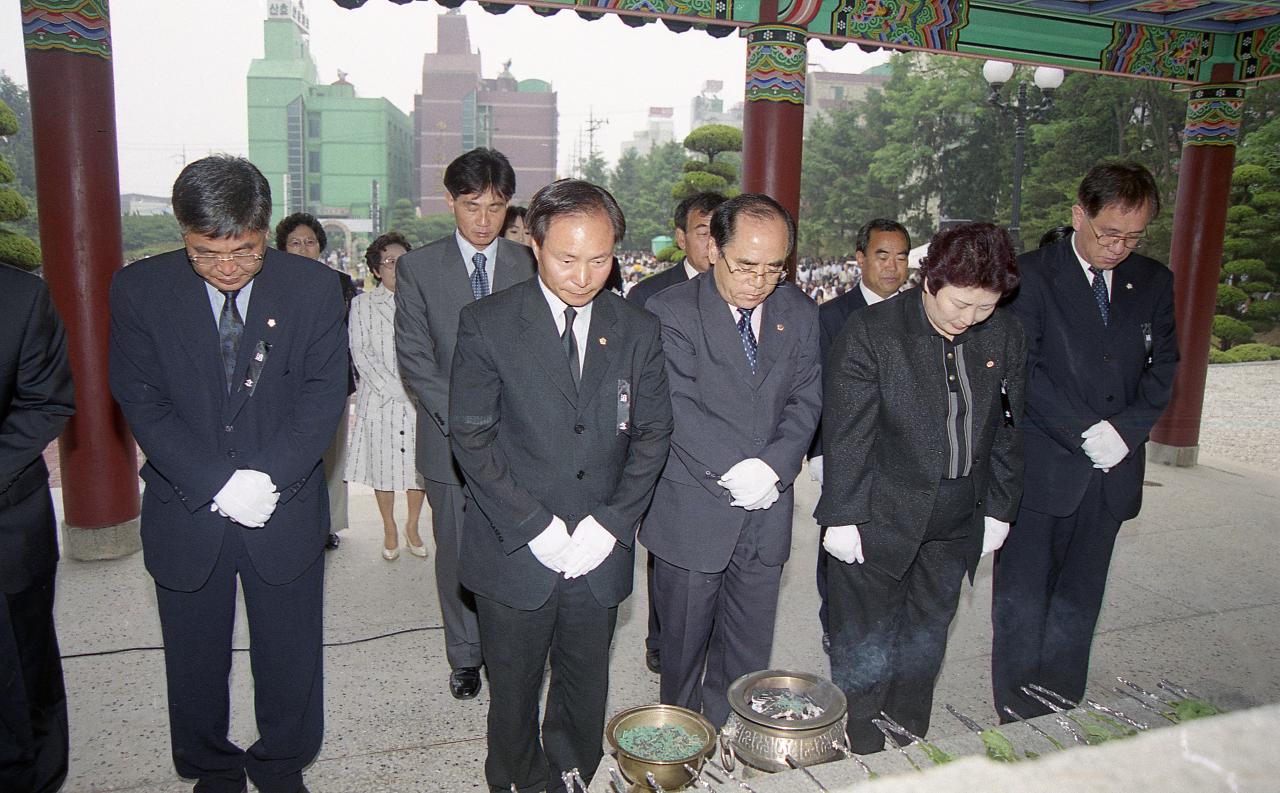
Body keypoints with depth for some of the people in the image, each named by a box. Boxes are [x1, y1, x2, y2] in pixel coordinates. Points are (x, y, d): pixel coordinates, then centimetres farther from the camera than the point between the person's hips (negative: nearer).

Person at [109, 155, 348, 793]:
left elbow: (324, 394, -8)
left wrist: (268, 478, -19)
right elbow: (142, 403, -8)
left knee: (289, 659, 14)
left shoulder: (314, 289, -7)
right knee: (195, 663, 17)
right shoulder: (138, 291, -6)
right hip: (186, 516, 1)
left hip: (286, 514, 0)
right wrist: (218, 485, -17)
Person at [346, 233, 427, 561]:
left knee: (419, 466, 6)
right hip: (381, 400, -1)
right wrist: (396, 389, -13)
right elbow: (360, 353, -4)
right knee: (384, 467, 5)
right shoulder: (363, 304, 3)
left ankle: (412, 527, 24)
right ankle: (390, 530, 22)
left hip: (419, 400, 1)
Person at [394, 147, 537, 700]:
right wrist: (459, 418, -13)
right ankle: (465, 656, 29)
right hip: (450, 439, 0)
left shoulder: (530, 266, 4)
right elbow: (413, 358, -3)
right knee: (457, 553, 11)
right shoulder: (419, 267, 1)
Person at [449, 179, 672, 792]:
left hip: (601, 554, 2)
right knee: (513, 693, 15)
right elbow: (471, 437, -9)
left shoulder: (639, 332, 1)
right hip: (516, 553, -2)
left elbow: (652, 435, 3)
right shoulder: (488, 325, -8)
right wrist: (534, 526, -15)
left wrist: (611, 523, -8)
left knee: (586, 690, 19)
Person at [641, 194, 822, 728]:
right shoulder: (671, 312, -11)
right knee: (684, 639, 14)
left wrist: (773, 466, -15)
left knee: (749, 644, 15)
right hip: (693, 511, -3)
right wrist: (735, 467, -25)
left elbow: (805, 400, 0)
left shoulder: (800, 313, 4)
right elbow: (679, 407, -18)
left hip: (767, 507, 4)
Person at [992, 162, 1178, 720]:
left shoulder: (1153, 282, 10)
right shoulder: (1031, 274, -5)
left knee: (1077, 610, 12)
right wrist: (1086, 432, -15)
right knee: (1021, 608, 1)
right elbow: (1023, 371, -11)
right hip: (1040, 470, -4)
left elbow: (1162, 369, 10)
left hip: (1109, 474, 4)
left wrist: (1125, 430, -7)